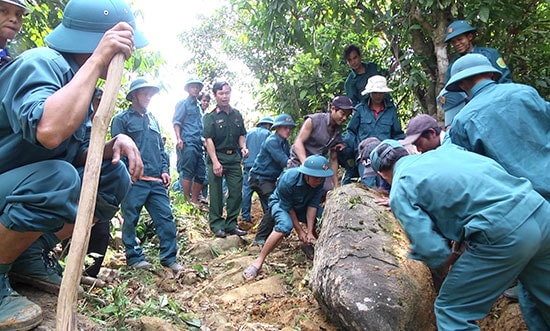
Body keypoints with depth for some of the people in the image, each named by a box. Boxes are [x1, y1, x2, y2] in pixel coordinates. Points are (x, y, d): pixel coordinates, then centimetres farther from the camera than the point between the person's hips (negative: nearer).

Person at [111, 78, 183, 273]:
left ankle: (169, 257, 8)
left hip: (156, 181, 5)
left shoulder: (153, 120, 22)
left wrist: (164, 170, 10)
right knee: (131, 220, 3)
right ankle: (134, 257, 16)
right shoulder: (122, 119, 3)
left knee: (166, 218, 1)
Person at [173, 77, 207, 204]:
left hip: (199, 144, 8)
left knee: (201, 174, 5)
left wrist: (204, 142, 23)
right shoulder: (183, 103, 4)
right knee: (188, 173, -7)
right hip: (188, 143, -7)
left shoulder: (198, 106, 25)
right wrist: (178, 138, -18)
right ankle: (187, 200, -2)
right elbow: (176, 122, -5)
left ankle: (195, 201, 13)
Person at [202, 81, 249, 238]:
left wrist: (243, 147, -1)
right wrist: (215, 161, -19)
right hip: (217, 157, -4)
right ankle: (217, 225, 11)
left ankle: (231, 224, 17)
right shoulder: (210, 117, -2)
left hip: (234, 157, 5)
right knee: (216, 193, 0)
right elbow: (209, 139, -10)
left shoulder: (237, 115, 12)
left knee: (236, 192, 5)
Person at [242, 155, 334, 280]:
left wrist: (309, 232, -24)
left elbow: (312, 206, -20)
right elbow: (288, 208, -26)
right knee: (285, 225, -35)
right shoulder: (288, 180, -37)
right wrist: (299, 231, -21)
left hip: (301, 206, 5)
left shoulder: (319, 182, -25)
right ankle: (259, 261, -28)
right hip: (280, 203, -5)